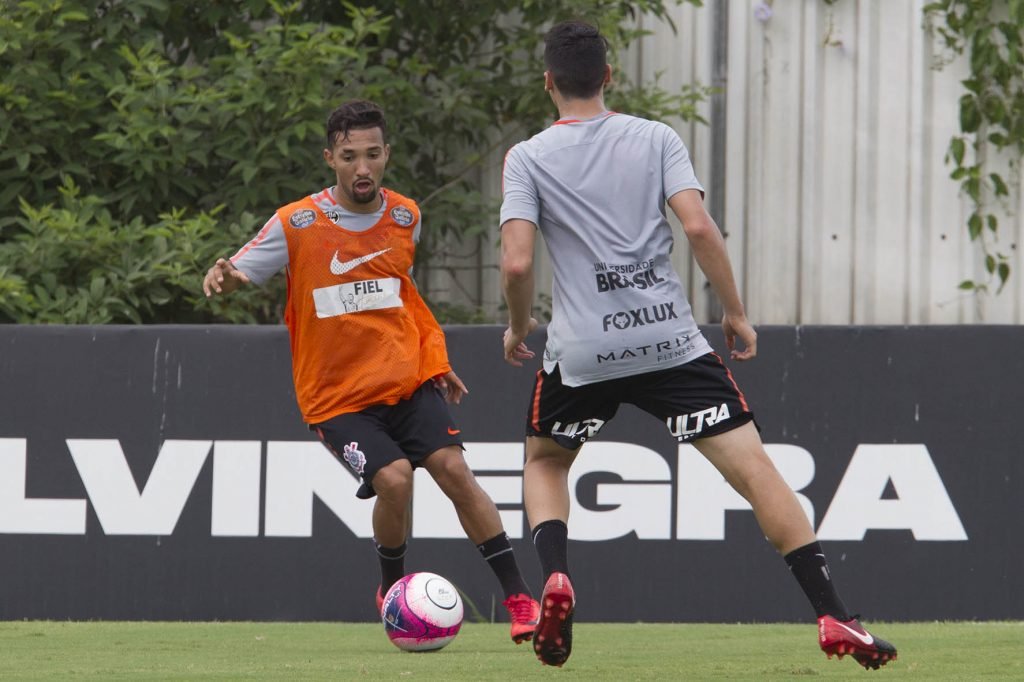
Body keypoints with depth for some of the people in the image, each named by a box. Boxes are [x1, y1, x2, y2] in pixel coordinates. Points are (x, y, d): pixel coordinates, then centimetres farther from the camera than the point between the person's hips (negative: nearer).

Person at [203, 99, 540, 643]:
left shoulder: (405, 217, 4)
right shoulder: (296, 224, -9)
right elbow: (238, 272, -5)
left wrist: (435, 360, 19)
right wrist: (223, 277, -30)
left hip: (408, 380, 3)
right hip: (337, 395, -3)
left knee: (453, 470, -15)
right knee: (394, 479, -22)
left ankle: (519, 599, -9)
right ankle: (392, 588, 6)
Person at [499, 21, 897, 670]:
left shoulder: (527, 159, 3)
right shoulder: (657, 139, 5)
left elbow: (517, 262, -6)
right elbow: (698, 227, -6)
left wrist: (518, 327, 13)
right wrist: (736, 312, 3)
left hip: (581, 351, 0)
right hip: (671, 339, 0)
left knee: (544, 462, 26)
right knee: (753, 465, -2)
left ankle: (556, 579, 0)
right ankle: (833, 616, -13)